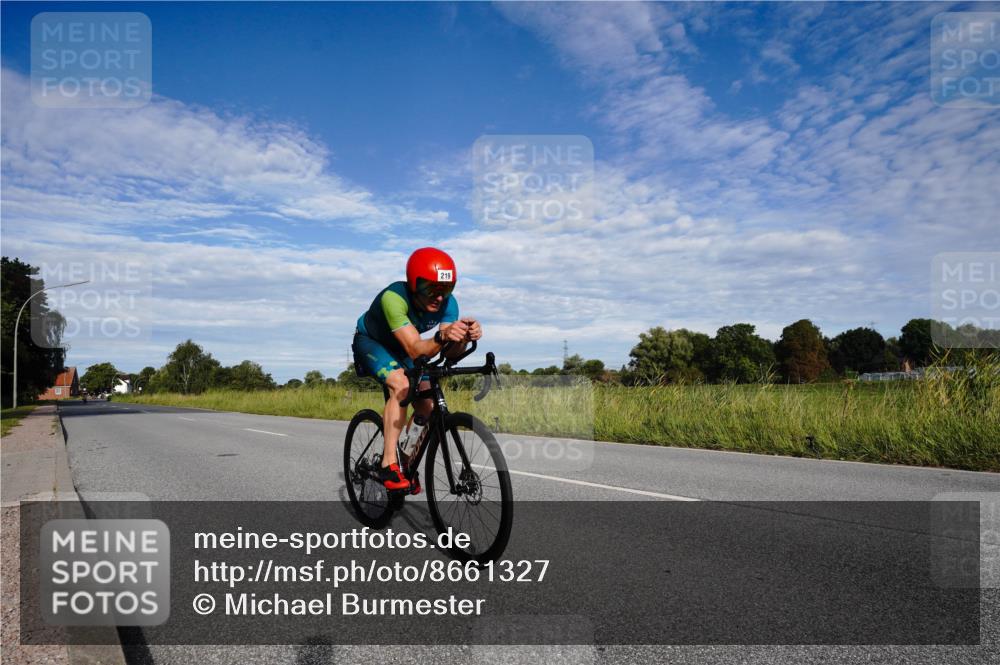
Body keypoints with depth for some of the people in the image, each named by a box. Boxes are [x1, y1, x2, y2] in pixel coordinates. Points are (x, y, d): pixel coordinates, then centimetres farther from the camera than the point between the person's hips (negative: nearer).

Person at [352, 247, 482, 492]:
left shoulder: (447, 303, -24)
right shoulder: (393, 297, -39)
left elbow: (451, 353, -31)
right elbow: (415, 350, -45)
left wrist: (464, 338, -53)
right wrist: (442, 337, -64)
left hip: (400, 348, 5)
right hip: (371, 342, -5)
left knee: (428, 409, -8)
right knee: (401, 385, -33)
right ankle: (388, 465, -26)